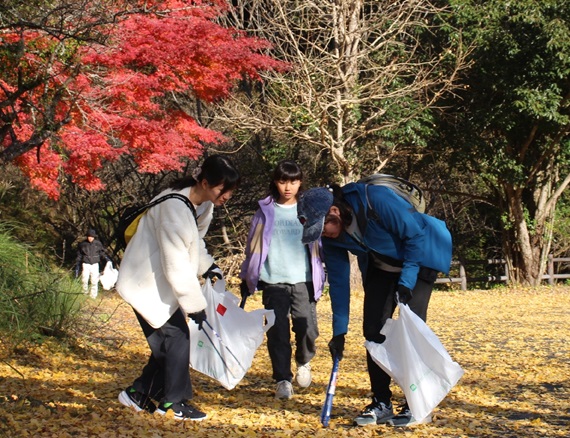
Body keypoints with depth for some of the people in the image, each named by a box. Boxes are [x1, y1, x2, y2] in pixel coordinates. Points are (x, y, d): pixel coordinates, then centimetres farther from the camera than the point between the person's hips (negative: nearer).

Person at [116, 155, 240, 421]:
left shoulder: (203, 204, 0)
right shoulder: (175, 208, -29)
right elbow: (176, 266, -28)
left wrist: (206, 266, 1)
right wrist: (195, 304, -23)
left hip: (162, 283, 9)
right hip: (147, 284, -9)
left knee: (168, 342, 9)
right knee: (177, 337, -8)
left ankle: (138, 394, 22)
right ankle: (173, 402, 4)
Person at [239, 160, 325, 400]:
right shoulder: (266, 211, 8)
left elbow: (318, 244, 12)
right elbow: (254, 245, 12)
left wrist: (321, 277, 3)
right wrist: (247, 278, 12)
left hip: (303, 281, 0)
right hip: (274, 281, 0)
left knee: (307, 328, -7)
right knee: (278, 332, -4)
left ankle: (303, 363, 24)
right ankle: (282, 380, 7)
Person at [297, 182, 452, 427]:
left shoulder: (377, 200, -34)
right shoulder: (331, 235, -13)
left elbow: (415, 235, -25)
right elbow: (338, 281, -6)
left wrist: (406, 283, -28)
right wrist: (339, 331, -8)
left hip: (420, 255, -6)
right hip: (381, 267, 6)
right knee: (373, 328, -2)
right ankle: (381, 403, 7)